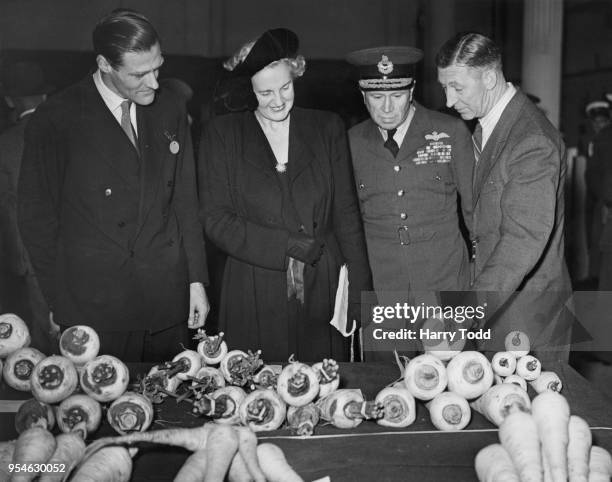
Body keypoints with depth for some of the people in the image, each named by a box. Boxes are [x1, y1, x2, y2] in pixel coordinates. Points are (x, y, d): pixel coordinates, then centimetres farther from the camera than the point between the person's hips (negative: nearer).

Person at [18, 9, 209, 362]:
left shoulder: (171, 113, 5)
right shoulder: (56, 120, -8)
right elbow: (37, 217, -2)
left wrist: (196, 280, 8)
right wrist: (60, 301, -1)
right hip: (92, 313, -3)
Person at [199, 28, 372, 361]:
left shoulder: (327, 128, 8)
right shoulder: (222, 134, 3)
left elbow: (347, 216, 7)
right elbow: (215, 220, -4)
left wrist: (360, 298, 1)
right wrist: (293, 247, -14)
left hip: (322, 296, 2)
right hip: (253, 303, -1)